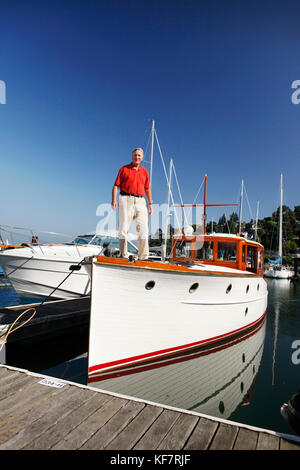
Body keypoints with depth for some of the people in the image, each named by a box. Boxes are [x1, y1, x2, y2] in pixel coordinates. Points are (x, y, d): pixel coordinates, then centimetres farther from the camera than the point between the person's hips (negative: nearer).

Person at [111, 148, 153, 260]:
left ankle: (143, 257, 5)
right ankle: (123, 255, 1)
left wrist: (150, 203, 17)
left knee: (143, 229, -1)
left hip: (140, 201, 3)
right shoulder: (124, 169, 9)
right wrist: (114, 200, -11)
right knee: (123, 228, -5)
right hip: (126, 199, -3)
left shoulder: (144, 171, 18)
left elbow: (147, 189, 22)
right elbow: (116, 185, 3)